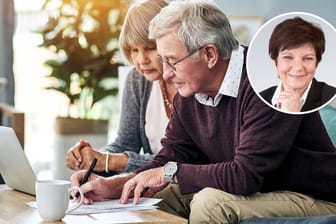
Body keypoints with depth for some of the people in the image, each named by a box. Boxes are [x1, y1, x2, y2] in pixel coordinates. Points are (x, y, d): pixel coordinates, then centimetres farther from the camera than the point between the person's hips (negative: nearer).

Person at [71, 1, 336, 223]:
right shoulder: (189, 94, 0)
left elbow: (247, 175, -30)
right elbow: (167, 161, 8)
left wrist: (170, 172, -19)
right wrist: (112, 186, -8)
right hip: (254, 193, 7)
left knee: (211, 202, -28)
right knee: (161, 195, -3)